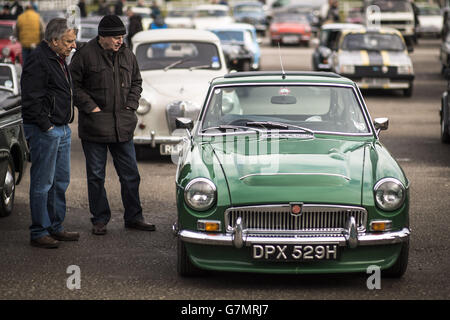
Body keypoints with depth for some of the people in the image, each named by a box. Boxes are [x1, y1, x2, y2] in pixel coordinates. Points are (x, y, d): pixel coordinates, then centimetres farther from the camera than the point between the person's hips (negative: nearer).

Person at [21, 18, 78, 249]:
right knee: (42, 183, -4)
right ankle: (39, 233, 1)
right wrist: (47, 126, -18)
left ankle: (56, 228, 23)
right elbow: (31, 100, -20)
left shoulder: (59, 60, 15)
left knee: (61, 181, 14)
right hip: (44, 131, -10)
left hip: (62, 129, 10)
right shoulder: (38, 61, -16)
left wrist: (65, 123, 17)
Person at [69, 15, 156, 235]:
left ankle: (133, 218, 18)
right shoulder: (85, 55, -7)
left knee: (130, 174, 7)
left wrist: (131, 105, 6)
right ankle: (99, 220, 14)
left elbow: (136, 82, 20)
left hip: (123, 126, 4)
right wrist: (91, 107, -12)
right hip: (94, 126, -4)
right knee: (96, 176, 4)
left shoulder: (127, 55, 9)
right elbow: (74, 85, -5)